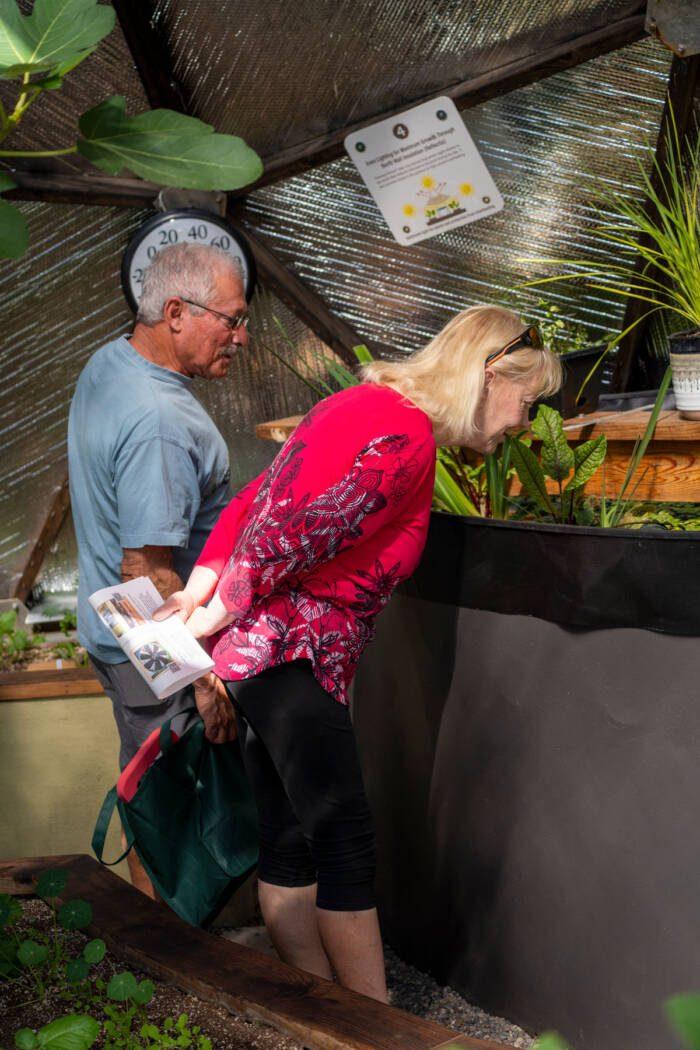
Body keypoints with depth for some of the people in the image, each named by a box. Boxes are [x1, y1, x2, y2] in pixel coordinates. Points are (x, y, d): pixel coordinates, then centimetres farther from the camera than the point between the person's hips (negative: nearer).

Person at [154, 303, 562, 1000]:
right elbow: (289, 533, -21)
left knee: (288, 848, 13)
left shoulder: (364, 403, 16)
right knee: (345, 840, -5)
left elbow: (253, 501, 10)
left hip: (251, 650, 10)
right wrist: (221, 615, -10)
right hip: (289, 651, -10)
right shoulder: (406, 437, -17)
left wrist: (201, 586, 1)